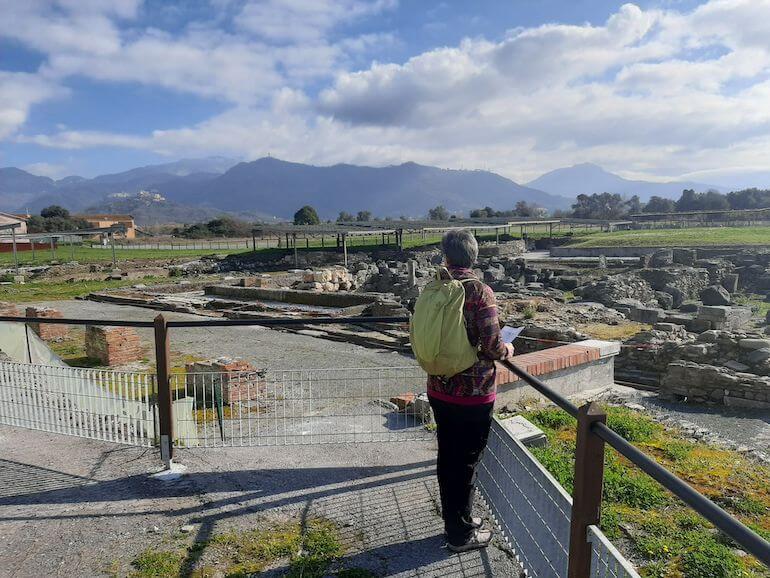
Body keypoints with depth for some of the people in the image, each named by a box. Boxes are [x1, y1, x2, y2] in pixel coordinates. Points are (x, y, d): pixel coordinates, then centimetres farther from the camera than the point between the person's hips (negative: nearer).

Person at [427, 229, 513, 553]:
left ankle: (453, 520, 36)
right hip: (473, 394, -5)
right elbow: (491, 346, -21)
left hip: (439, 390, 5)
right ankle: (461, 535, 24)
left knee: (446, 456, 18)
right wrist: (507, 351, 1)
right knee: (466, 462, 9)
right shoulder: (481, 292, -17)